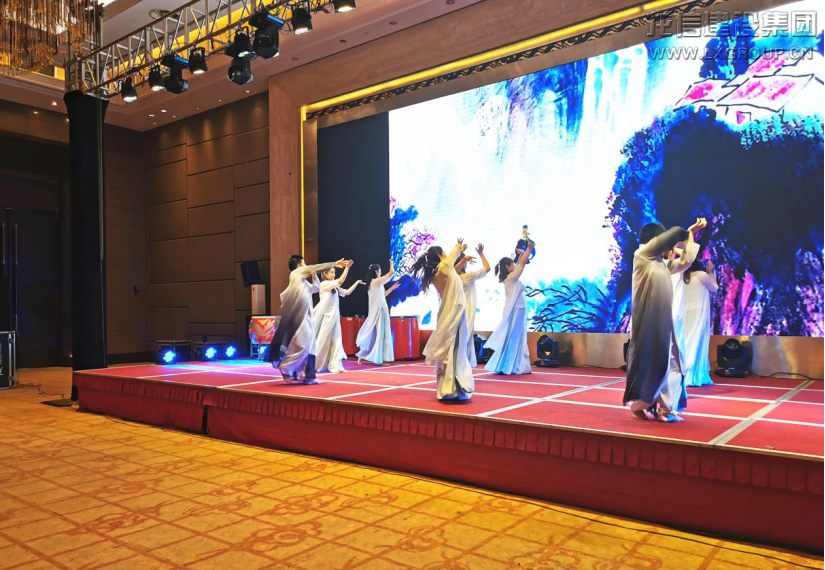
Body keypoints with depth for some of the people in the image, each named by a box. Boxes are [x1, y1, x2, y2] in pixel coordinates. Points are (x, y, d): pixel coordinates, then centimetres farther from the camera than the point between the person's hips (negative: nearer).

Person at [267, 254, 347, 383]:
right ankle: (285, 367, 0)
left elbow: (317, 288, 26)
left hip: (306, 316, 9)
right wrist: (335, 263, 3)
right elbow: (315, 267, -2)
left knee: (309, 347, 7)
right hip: (298, 316, -9)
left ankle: (308, 376, 9)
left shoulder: (303, 281, 20)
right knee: (302, 345, -13)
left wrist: (314, 277, 6)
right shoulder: (296, 274, -2)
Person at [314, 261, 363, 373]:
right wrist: (347, 267, -18)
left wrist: (357, 283, 15)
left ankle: (334, 366, 5)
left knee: (335, 341, 4)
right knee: (323, 341, -2)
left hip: (334, 317, 7)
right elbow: (341, 281, -20)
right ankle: (316, 365, 9)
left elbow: (347, 292, 18)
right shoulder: (324, 284, -10)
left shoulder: (335, 287, 11)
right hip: (326, 316, -7)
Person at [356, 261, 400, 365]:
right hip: (380, 311, -9)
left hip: (376, 311, 9)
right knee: (379, 333, -6)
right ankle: (379, 359, -4)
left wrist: (393, 287, 24)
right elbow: (392, 272, -14)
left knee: (373, 334, 12)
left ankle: (362, 355, 14)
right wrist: (391, 264, 6)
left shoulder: (372, 283, 15)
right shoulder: (377, 281, -12)